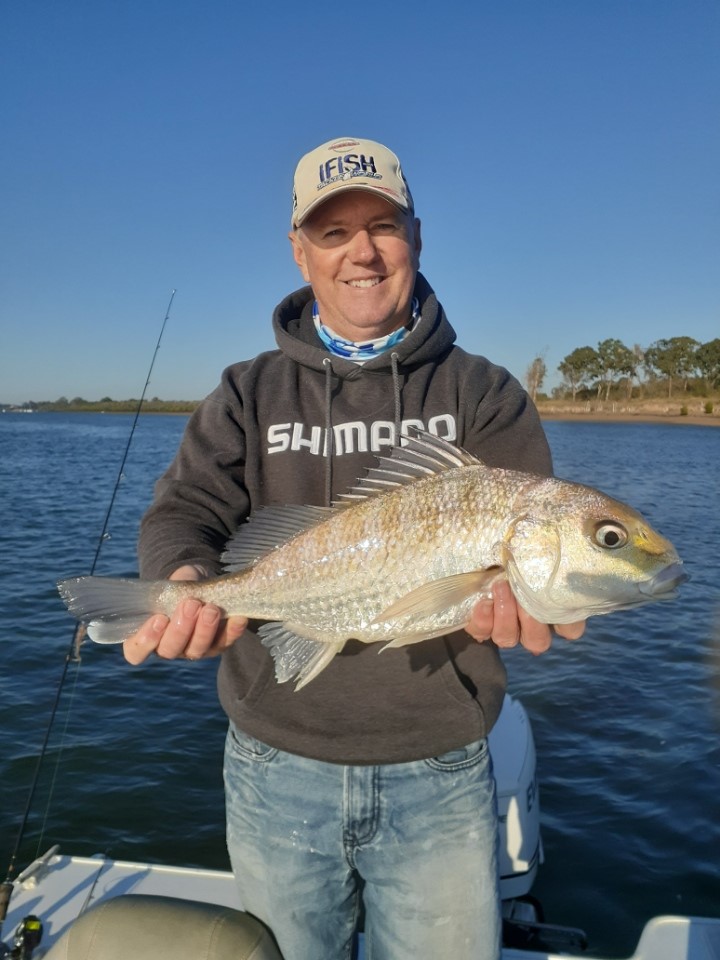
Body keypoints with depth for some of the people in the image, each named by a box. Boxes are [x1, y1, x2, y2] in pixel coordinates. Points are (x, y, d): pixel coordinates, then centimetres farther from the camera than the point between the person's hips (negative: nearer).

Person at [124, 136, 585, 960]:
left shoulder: (481, 391, 0)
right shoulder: (250, 393, 3)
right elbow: (182, 514, -7)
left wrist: (511, 589, -33)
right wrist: (189, 582, -30)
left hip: (441, 776, 0)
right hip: (275, 772, 2)